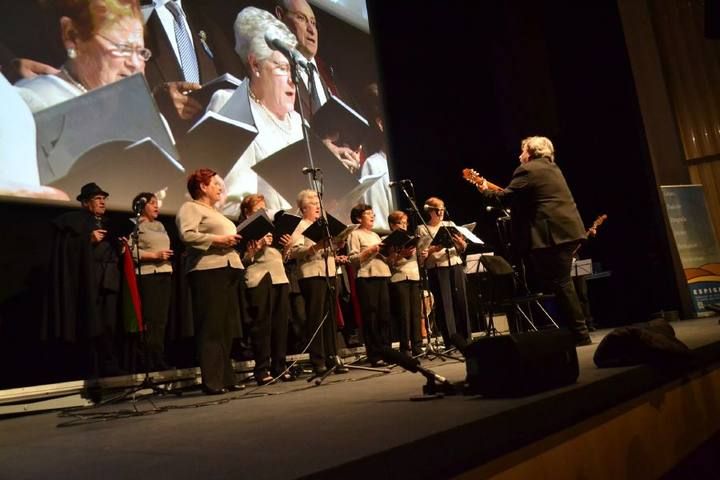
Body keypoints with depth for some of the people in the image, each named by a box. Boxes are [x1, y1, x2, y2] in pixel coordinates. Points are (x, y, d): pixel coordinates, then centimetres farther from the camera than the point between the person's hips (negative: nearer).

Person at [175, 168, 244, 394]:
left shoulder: (215, 213, 28)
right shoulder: (190, 208, 0)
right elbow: (187, 235, -16)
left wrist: (234, 241, 11)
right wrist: (217, 240, -18)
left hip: (227, 269, 9)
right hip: (208, 271, -9)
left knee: (227, 327, 8)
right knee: (211, 327, -9)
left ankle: (226, 378, 13)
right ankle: (212, 382, -5)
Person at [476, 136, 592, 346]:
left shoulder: (527, 170, -6)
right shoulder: (552, 168, 24)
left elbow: (506, 197, -9)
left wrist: (486, 191, 8)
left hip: (553, 233, -10)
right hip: (569, 229, 10)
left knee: (560, 284, -6)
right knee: (562, 283, 15)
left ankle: (580, 335, -2)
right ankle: (576, 330, 20)